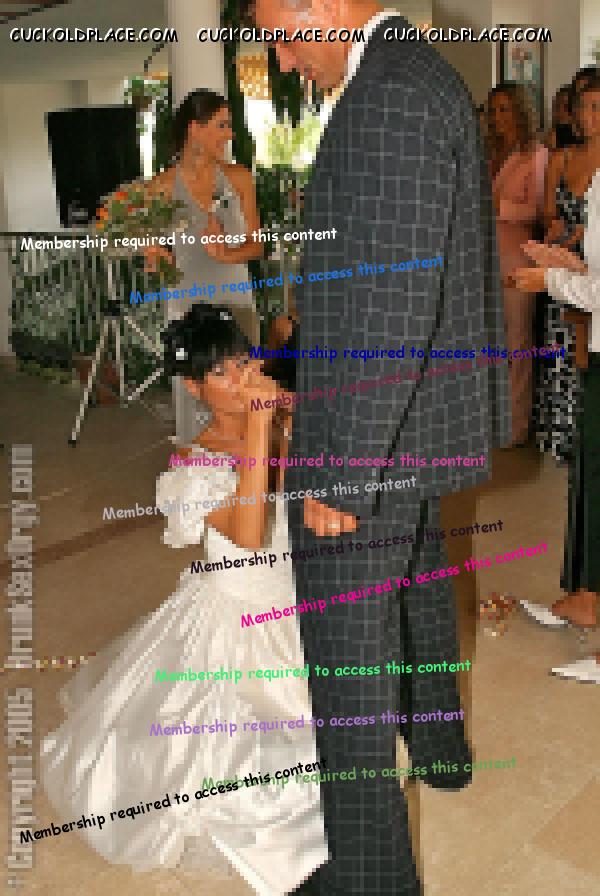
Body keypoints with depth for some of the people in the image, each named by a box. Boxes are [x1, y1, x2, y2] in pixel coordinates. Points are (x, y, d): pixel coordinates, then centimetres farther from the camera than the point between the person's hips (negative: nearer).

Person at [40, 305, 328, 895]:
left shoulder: (286, 434, -6)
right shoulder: (192, 466, -18)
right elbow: (248, 534, -35)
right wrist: (258, 424, -35)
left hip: (293, 604, 4)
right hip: (231, 619, -4)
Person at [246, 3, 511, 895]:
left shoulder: (392, 94, -20)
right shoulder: (421, 78, 13)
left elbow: (396, 303, -27)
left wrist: (341, 471, -24)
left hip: (378, 428, -11)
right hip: (426, 412, 11)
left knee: (348, 654, 0)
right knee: (416, 583, 27)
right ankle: (440, 744, 51)